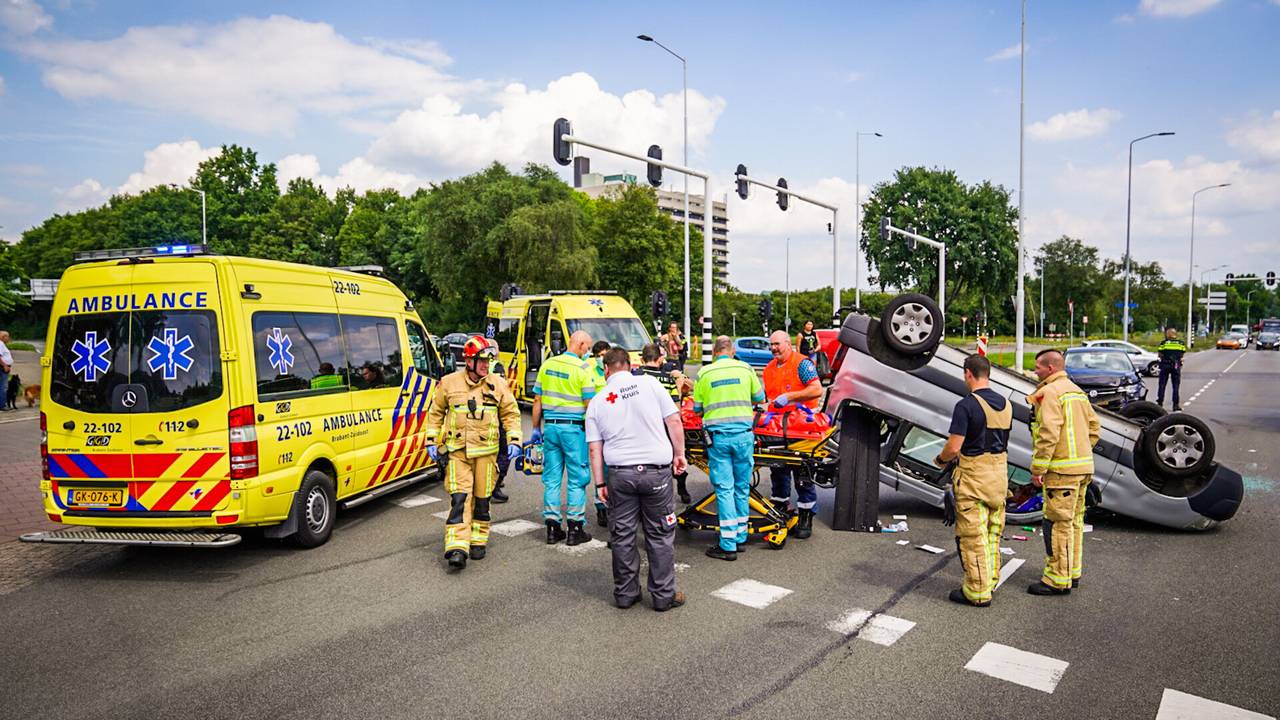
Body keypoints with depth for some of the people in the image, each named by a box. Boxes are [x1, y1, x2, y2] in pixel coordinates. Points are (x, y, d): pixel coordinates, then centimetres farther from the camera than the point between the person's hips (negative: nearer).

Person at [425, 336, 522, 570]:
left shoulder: (497, 384, 2)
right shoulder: (449, 383, -1)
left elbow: (511, 413, 9)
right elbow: (435, 413, 10)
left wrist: (514, 441, 0)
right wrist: (431, 441, 6)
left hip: (486, 451, 2)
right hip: (457, 451, -1)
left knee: (481, 500, 10)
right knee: (459, 499, -10)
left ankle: (478, 541, 26)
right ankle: (457, 549, -12)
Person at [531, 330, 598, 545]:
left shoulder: (548, 364, 7)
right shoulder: (584, 368, -8)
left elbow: (537, 400, 9)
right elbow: (589, 404, -11)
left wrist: (536, 428, 15)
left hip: (550, 426, 5)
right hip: (573, 428, -5)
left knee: (551, 477, 10)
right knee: (577, 478, 5)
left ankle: (552, 527, 15)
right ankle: (574, 529, 9)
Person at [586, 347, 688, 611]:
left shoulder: (597, 401, 6)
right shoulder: (649, 383, -2)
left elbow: (595, 448, 4)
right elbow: (674, 421, -3)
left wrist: (600, 483, 9)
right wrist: (679, 453, 7)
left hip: (620, 473, 2)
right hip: (656, 470, -2)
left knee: (622, 536, 13)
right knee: (660, 535, 9)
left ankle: (625, 593, 22)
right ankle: (664, 596, 16)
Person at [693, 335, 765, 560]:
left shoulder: (704, 373, 2)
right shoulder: (745, 368, 5)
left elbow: (697, 409, 5)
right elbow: (759, 398, 14)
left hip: (717, 435, -1)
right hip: (743, 433, 2)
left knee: (724, 489, 1)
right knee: (742, 487, 13)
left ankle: (728, 545, 2)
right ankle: (740, 537, 22)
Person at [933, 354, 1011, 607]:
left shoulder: (966, 405, -17)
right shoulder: (1005, 404, 6)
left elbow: (954, 447, -20)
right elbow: (1002, 440, 15)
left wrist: (940, 460, 2)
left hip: (973, 474, -7)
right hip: (1000, 471, 8)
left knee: (972, 534, 1)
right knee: (992, 531, 18)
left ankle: (977, 591, 7)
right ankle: (990, 579, 29)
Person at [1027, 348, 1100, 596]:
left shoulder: (1050, 392, -14)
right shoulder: (1077, 391, 16)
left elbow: (1048, 435, -21)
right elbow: (1093, 428, 19)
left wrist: (1037, 469, -17)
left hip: (1062, 470, -10)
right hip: (1083, 467, 10)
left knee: (1057, 524, -4)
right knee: (1074, 521, 17)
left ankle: (1058, 580, 0)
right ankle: (1073, 573, 27)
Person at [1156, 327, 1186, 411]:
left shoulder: (1163, 343, -2)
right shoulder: (1181, 344, 5)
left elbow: (1160, 355, -1)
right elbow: (1182, 355, 5)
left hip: (1165, 365, -2)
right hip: (1176, 366, 2)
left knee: (1162, 385, 5)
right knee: (1176, 385, 6)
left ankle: (1160, 403, 5)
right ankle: (1176, 405, 6)